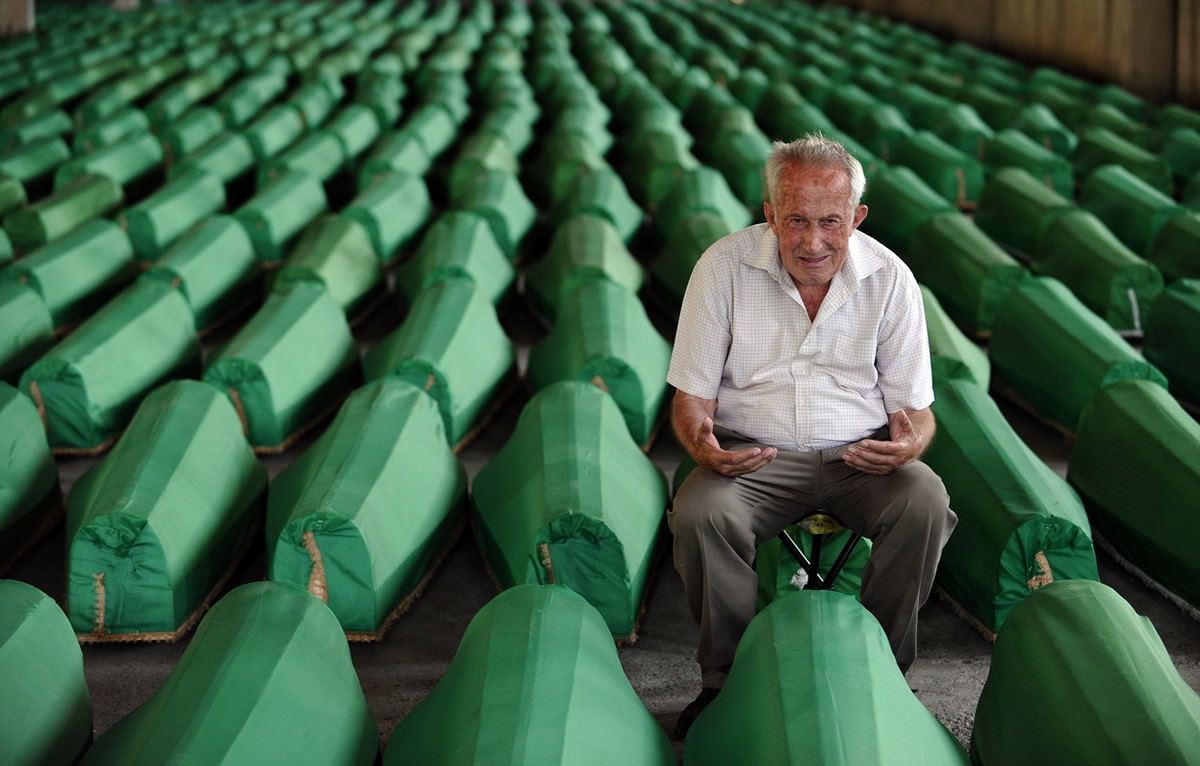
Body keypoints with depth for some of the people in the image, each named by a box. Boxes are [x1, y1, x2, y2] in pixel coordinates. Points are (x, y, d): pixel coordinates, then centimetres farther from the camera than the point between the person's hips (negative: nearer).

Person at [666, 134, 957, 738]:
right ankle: (724, 678, -8)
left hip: (859, 455, 1)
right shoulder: (725, 266, -6)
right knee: (699, 514, -31)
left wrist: (910, 440, -24)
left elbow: (912, 405, 2)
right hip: (752, 454, -1)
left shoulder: (889, 278, -3)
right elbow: (691, 394, -3)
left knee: (926, 502, -29)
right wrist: (702, 442, -27)